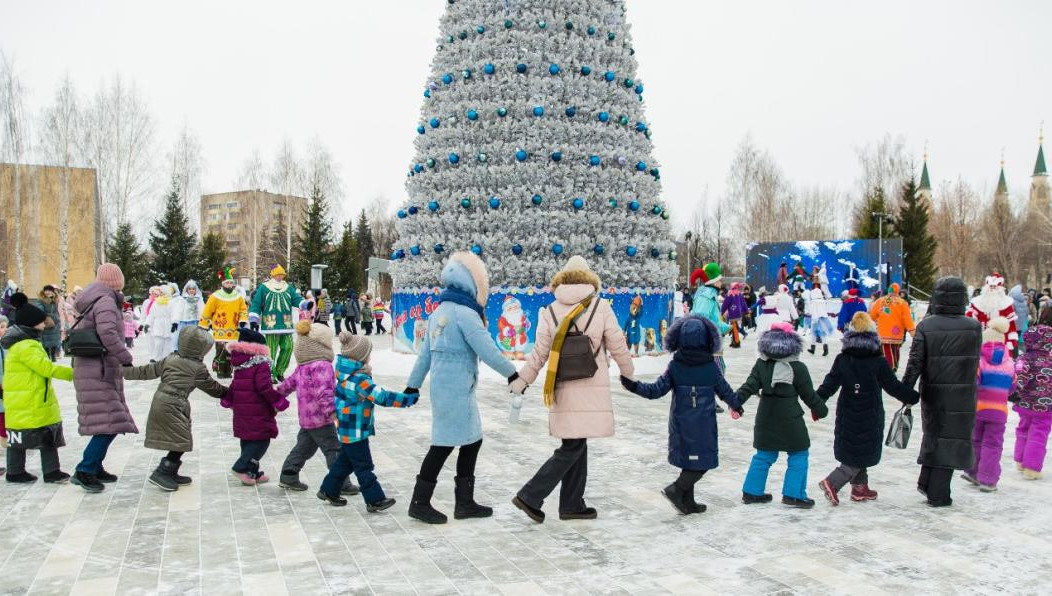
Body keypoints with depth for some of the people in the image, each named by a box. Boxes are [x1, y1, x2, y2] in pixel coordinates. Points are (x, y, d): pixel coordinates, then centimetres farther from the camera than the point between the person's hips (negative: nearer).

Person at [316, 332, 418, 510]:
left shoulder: (345, 373, 2)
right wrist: (407, 399, -23)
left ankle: (328, 490, 32)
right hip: (355, 431, -9)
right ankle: (375, 500, 7)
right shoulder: (360, 380, -26)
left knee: (346, 461, 22)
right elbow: (382, 397, -28)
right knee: (363, 466, -1)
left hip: (347, 429, 9)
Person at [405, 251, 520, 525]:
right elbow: (488, 351, -17)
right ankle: (420, 503, 9)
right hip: (456, 389, -9)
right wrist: (512, 373, -5)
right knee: (444, 444, -1)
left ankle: (465, 502, 19)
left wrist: (413, 384, 21)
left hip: (443, 387, 9)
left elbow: (425, 352, 16)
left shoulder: (439, 312, 12)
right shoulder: (465, 313, -15)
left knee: (472, 440, 13)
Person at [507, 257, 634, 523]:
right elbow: (617, 346, 3)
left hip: (562, 389, 4)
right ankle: (530, 496, -3)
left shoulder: (550, 311, 3)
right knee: (573, 448, 1)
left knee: (576, 445, 15)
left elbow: (539, 352, -2)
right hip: (591, 389, -4)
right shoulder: (601, 307, -3)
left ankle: (572, 504, 20)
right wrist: (628, 372, 19)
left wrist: (521, 381, 6)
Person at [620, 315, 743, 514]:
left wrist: (633, 386, -4)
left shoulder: (674, 367, -6)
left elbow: (656, 390, -10)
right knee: (703, 463, 5)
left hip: (680, 425, 3)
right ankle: (676, 490, -11)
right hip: (703, 425, -3)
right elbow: (725, 391, 7)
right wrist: (737, 406, 25)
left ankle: (688, 502, 17)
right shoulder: (712, 366, -6)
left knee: (689, 463, 15)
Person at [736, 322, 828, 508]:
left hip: (765, 418, 5)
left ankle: (751, 492, 18)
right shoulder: (797, 368, -11)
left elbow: (749, 386, -8)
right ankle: (793, 494, 8)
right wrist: (821, 410, 10)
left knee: (764, 455, 15)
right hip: (789, 419, -5)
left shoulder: (761, 364, 1)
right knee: (798, 455, 9)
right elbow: (809, 395, -4)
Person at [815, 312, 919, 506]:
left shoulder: (841, 359, -2)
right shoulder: (879, 362, -10)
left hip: (847, 416, 4)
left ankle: (860, 488, 25)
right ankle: (832, 483, -10)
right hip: (870, 417, -4)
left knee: (856, 453, 19)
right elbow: (893, 386, -3)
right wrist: (912, 397, 12)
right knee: (863, 454, 3)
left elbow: (829, 384, -5)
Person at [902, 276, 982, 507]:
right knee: (951, 438, 5)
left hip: (932, 393, 1)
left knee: (933, 434, 20)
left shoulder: (926, 326, -8)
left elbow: (915, 362, -9)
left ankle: (926, 481, 19)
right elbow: (974, 361, 3)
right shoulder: (973, 327, -7)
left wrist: (905, 391, -3)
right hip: (962, 395, -1)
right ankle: (938, 494, 8)